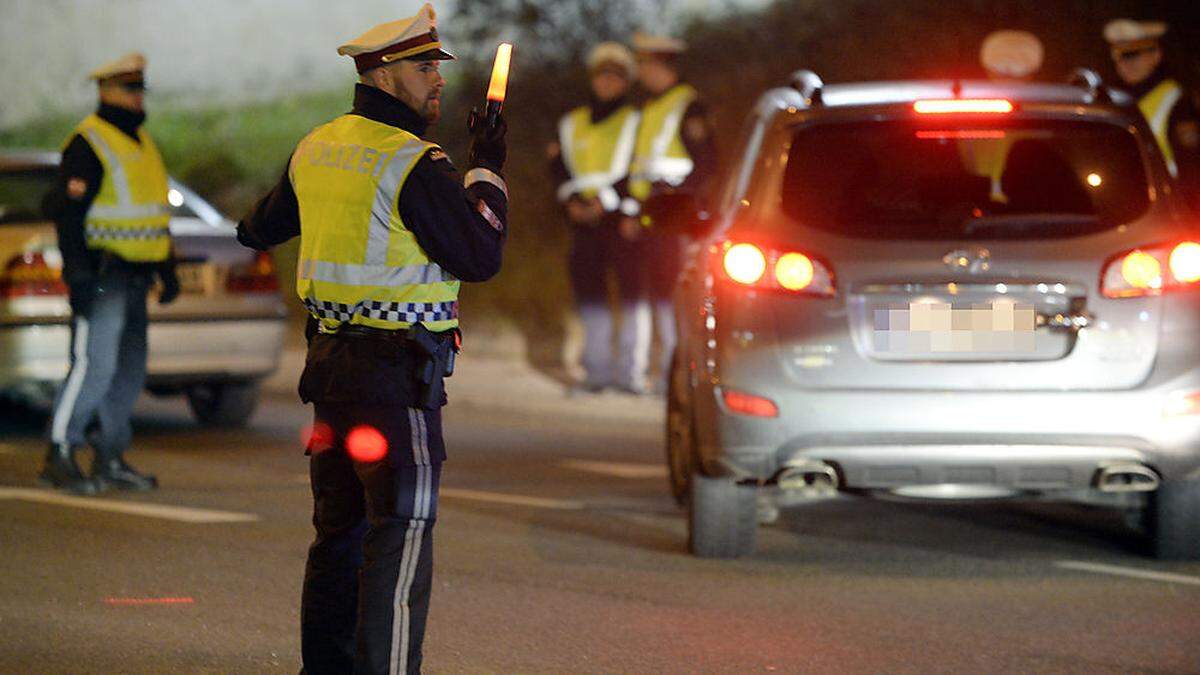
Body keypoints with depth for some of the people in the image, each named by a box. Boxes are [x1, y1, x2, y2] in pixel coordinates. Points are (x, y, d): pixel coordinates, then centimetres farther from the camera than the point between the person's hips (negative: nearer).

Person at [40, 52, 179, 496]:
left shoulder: (141, 142, 17)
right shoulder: (88, 144, -11)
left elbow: (154, 210, 26)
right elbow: (66, 212, -16)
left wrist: (166, 269, 24)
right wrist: (78, 275, -22)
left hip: (133, 276, 9)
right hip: (101, 275, -9)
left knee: (128, 371, 10)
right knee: (93, 365, -13)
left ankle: (110, 460, 16)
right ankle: (59, 456, -8)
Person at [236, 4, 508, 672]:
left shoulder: (317, 149, 11)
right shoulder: (416, 165, -15)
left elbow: (264, 227, 27)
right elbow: (480, 257, -12)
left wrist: (250, 228, 50)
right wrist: (487, 172, -1)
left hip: (331, 361, 9)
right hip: (397, 373, -8)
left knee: (340, 529, 16)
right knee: (401, 537, -8)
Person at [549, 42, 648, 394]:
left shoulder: (635, 122, 5)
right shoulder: (571, 124, 17)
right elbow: (560, 167, 12)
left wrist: (605, 201, -13)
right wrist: (572, 201, -6)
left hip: (622, 217, -4)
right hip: (585, 219, 4)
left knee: (632, 292, -8)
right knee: (589, 291, 3)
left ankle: (631, 369, -6)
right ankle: (597, 369, 9)